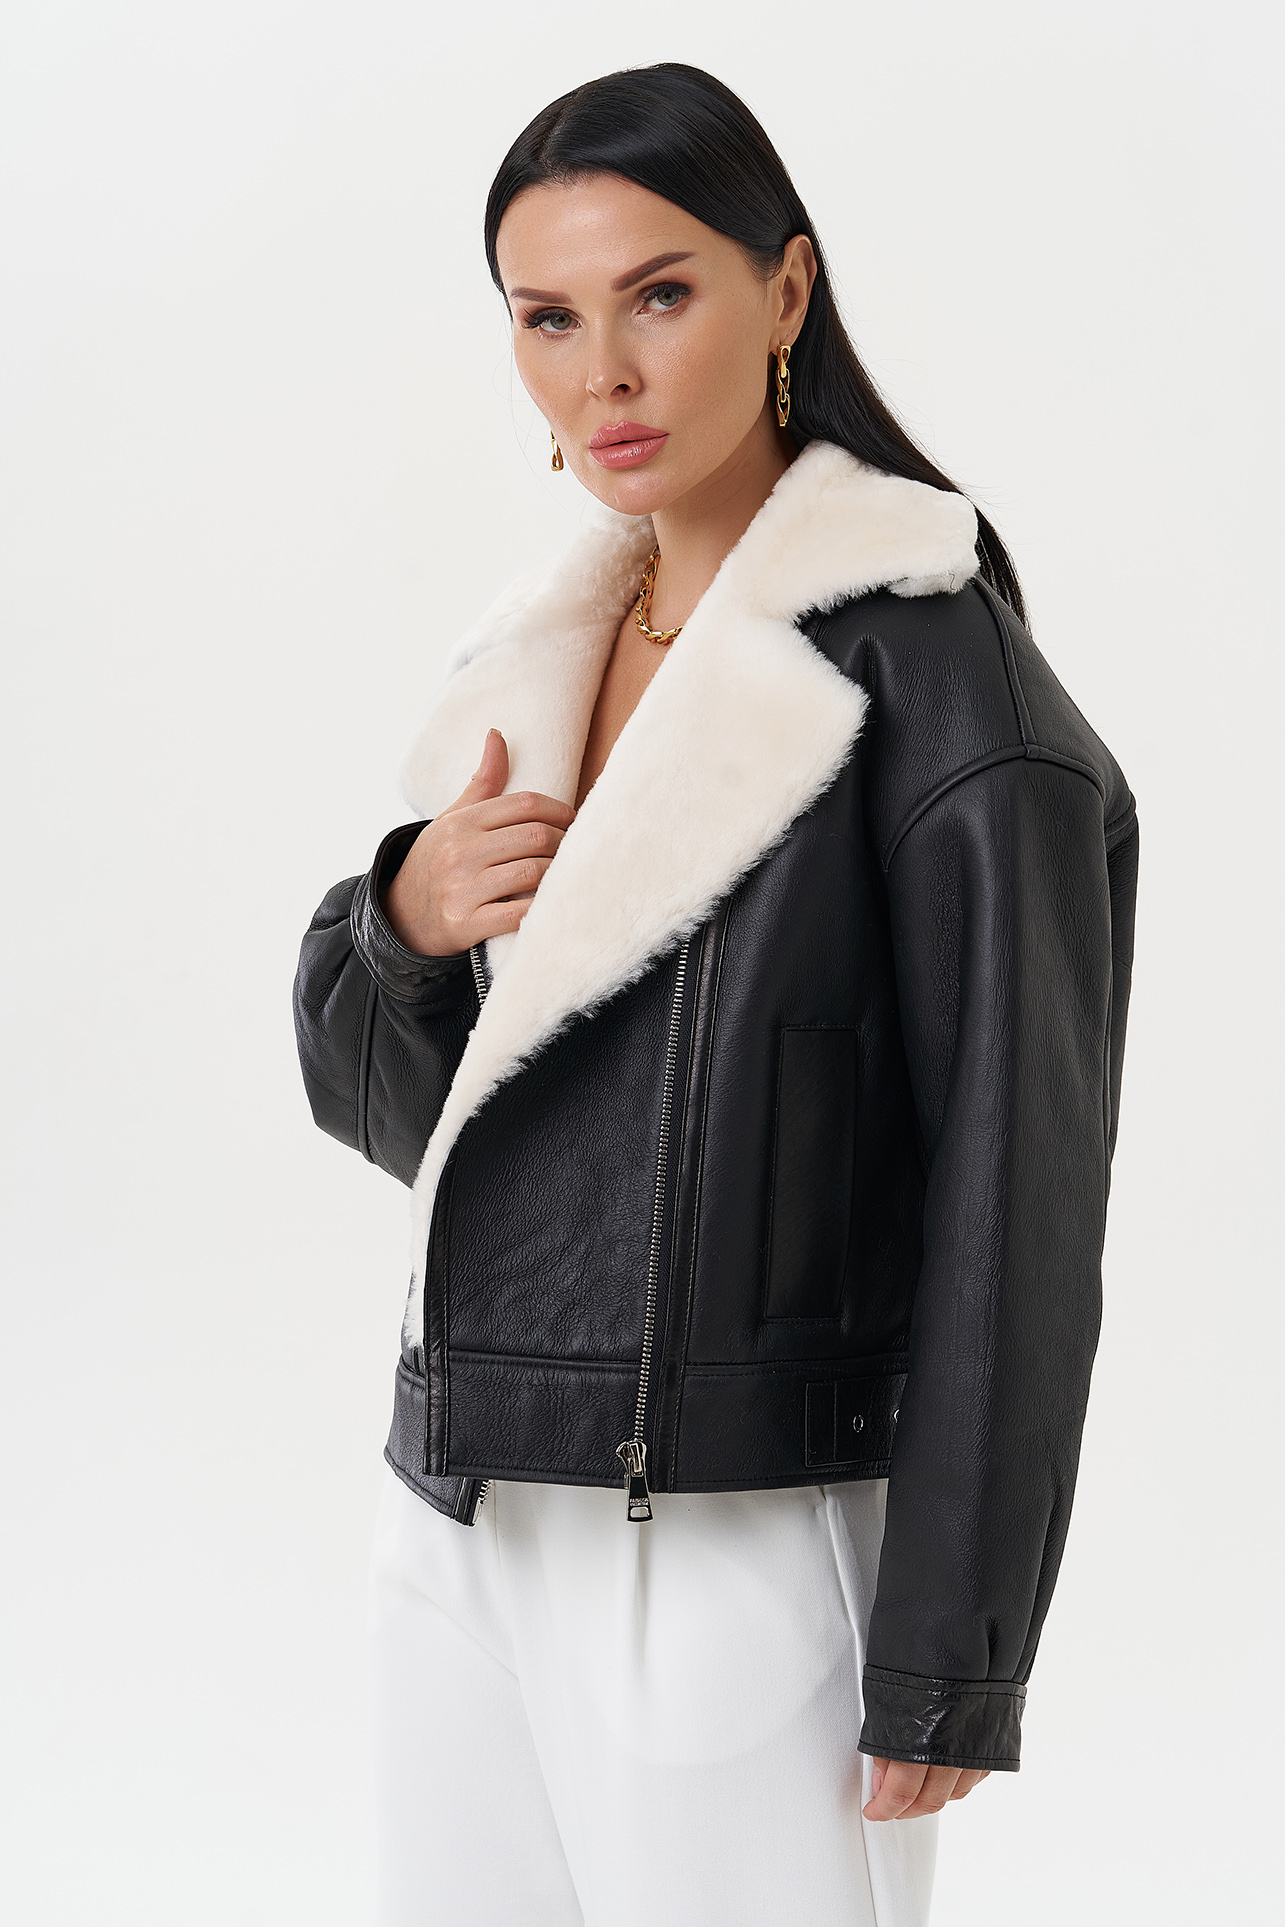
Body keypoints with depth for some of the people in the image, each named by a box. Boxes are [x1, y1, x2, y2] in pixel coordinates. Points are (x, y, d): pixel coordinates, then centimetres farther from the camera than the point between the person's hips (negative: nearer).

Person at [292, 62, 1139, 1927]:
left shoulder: (931, 666, -12)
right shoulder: (535, 658, 9)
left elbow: (1012, 1194, -13)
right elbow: (383, 1100, 13)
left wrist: (943, 1675, -13)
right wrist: (408, 918, -9)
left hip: (749, 1548, -6)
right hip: (464, 1539, 7)